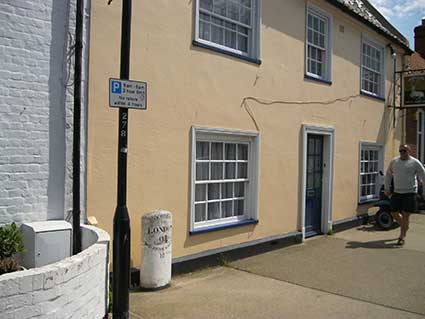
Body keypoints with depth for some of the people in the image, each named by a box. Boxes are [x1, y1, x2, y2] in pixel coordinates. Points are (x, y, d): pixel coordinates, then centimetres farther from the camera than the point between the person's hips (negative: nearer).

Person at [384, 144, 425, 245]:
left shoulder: (415, 163, -4)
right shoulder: (394, 161, 7)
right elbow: (388, 175, 16)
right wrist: (387, 189, 12)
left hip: (410, 193, -4)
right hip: (396, 192, 4)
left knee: (405, 215, -4)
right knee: (394, 213, 7)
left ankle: (402, 237, 7)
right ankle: (405, 227, 35)